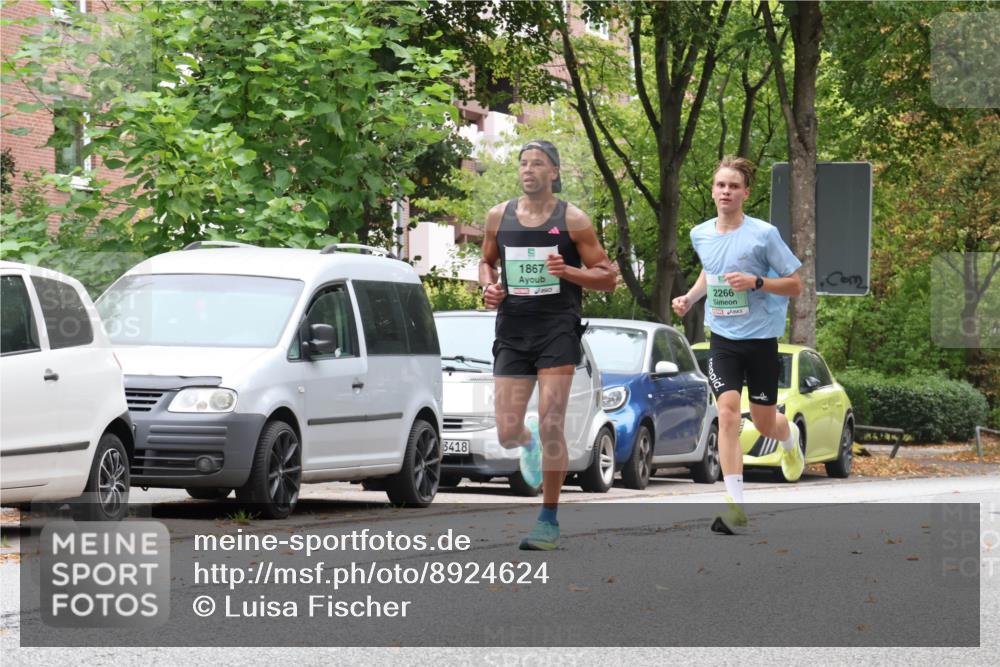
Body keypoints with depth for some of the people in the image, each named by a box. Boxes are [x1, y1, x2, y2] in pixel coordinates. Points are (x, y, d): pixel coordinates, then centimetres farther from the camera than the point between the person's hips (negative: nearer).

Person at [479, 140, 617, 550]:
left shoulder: (572, 219, -2)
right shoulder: (499, 216, 8)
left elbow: (607, 277, 1)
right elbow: (487, 262, 25)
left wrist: (567, 271, -17)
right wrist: (489, 286, 2)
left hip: (558, 330, -3)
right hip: (512, 331, 4)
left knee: (551, 428, -11)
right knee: (507, 434, 1)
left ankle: (549, 520, -2)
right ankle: (529, 442, 41)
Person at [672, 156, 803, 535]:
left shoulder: (763, 234, -12)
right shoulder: (700, 235, 3)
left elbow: (795, 286, -8)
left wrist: (756, 282, -23)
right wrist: (689, 297, 8)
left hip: (761, 337, -3)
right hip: (723, 337, 3)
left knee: (764, 422, 8)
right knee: (728, 413, -15)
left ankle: (790, 437, 49)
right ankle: (735, 507, -16)